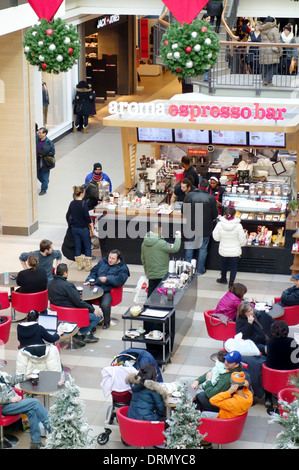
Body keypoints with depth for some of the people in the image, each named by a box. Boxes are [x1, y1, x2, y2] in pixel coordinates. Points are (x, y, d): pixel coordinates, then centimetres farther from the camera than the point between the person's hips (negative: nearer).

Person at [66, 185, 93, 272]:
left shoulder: (72, 203, 1)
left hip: (75, 228, 6)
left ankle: (79, 265, 20)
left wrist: (71, 224, 20)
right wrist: (90, 223, -4)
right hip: (83, 228, -6)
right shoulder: (83, 203, -18)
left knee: (77, 247, 14)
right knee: (87, 247, 8)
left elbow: (68, 215, 8)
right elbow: (87, 216, -19)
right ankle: (88, 266, 11)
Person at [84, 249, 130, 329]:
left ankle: (106, 322, 0)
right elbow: (94, 272, 23)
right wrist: (89, 280, 6)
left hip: (107, 291, -4)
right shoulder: (102, 261, 18)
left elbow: (119, 280, -13)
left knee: (105, 305, -32)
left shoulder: (122, 268, 3)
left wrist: (107, 279, -22)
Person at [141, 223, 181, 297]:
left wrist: (146, 272, 26)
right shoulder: (161, 243, -18)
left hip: (150, 275, 7)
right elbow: (175, 248, -15)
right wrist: (178, 237, 0)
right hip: (162, 275, -7)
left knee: (150, 294, 11)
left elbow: (143, 259, 15)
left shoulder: (144, 243, 6)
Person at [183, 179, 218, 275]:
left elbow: (183, 211, 0)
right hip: (205, 228, -1)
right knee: (203, 248, 12)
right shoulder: (211, 198, -12)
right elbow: (215, 214, -5)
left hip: (191, 227, 1)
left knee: (189, 248, 15)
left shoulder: (189, 195, -8)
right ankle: (200, 270, 17)